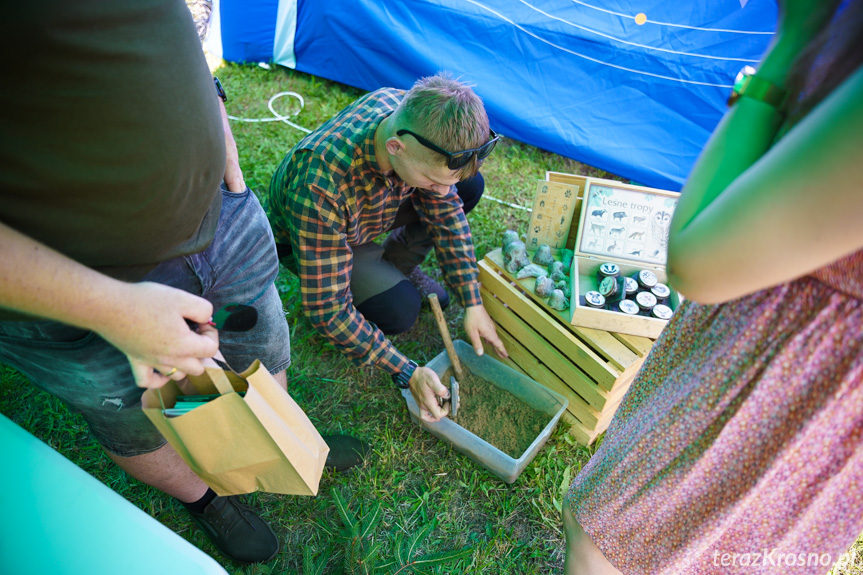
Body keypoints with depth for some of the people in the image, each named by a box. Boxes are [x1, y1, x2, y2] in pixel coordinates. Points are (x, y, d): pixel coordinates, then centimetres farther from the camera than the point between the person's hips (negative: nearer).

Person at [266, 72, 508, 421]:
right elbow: (327, 310, -35)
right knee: (399, 309, -27)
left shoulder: (414, 116, -27)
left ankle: (396, 265, 9)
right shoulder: (320, 189, -44)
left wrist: (473, 304, -14)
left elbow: (445, 209, -14)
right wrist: (409, 374, -32)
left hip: (372, 206, 5)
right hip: (303, 238, -5)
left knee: (470, 186, -9)